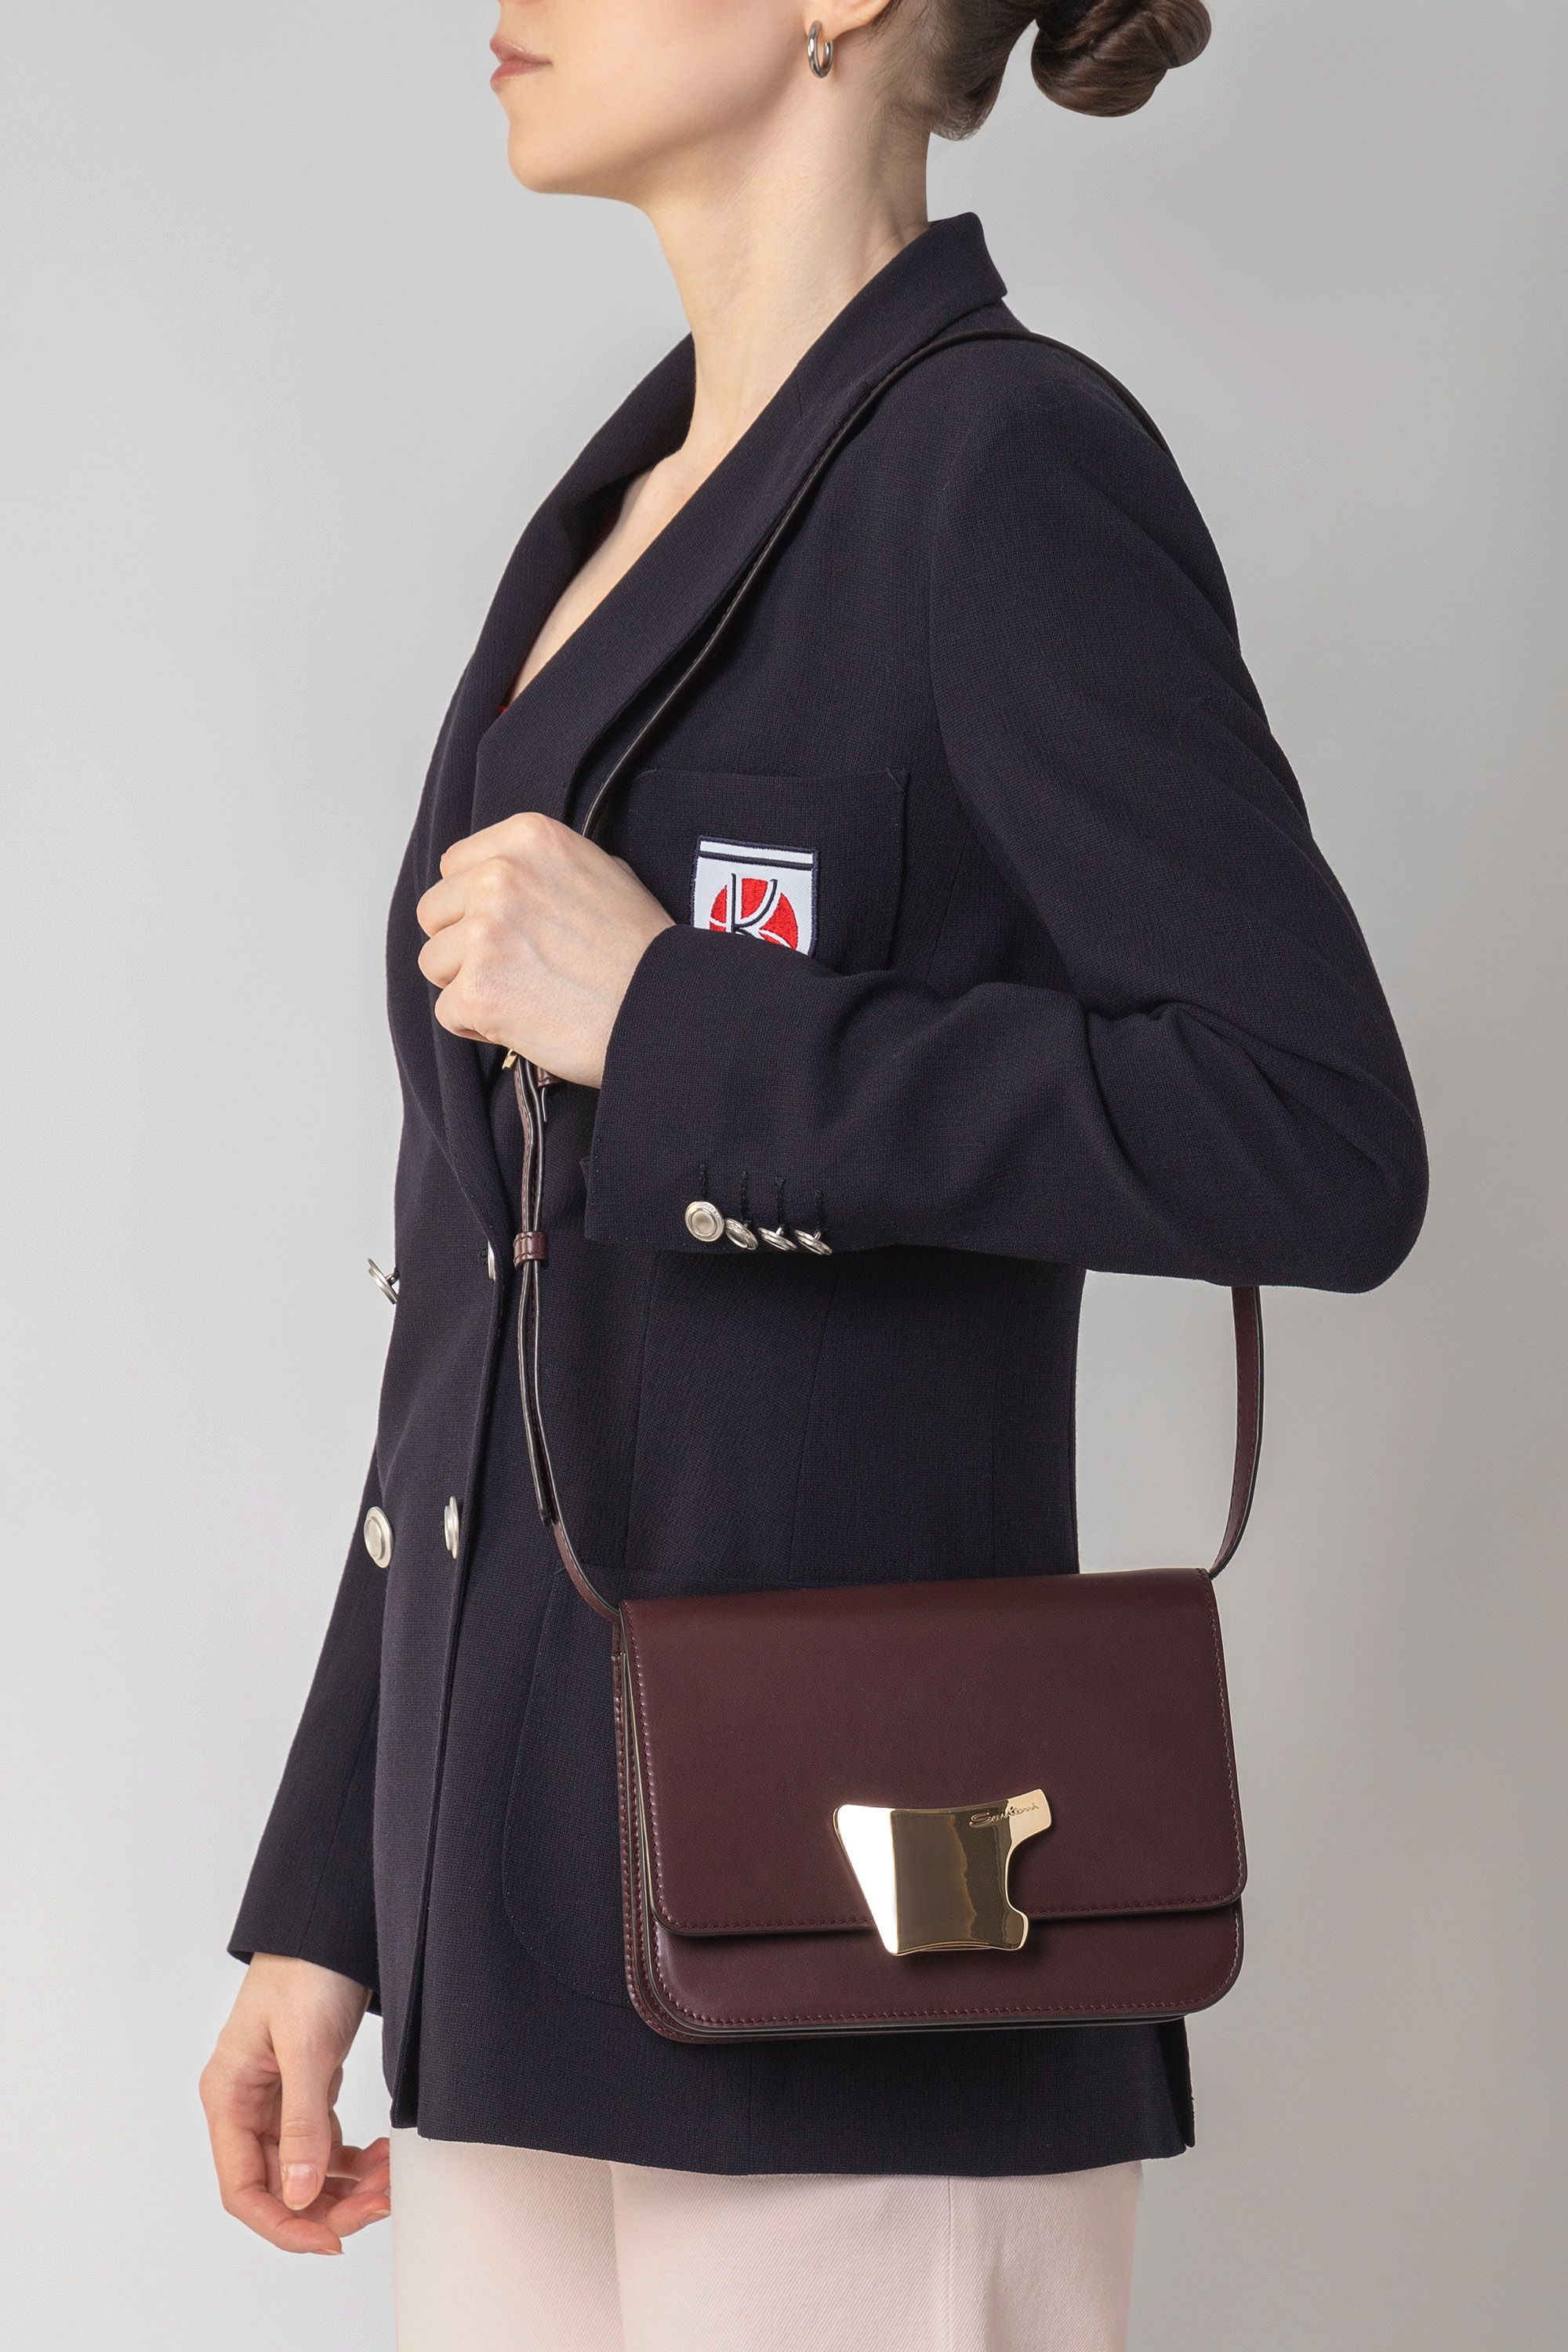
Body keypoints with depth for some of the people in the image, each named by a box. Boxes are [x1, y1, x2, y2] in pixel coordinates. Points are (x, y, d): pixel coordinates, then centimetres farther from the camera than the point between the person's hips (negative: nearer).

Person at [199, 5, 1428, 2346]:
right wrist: (322, 1897, 16)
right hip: (547, 1922, 8)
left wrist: (669, 1030, -19)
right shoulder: (627, 519, 15)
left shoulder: (1011, 469, -10)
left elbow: (1328, 1150, -19)